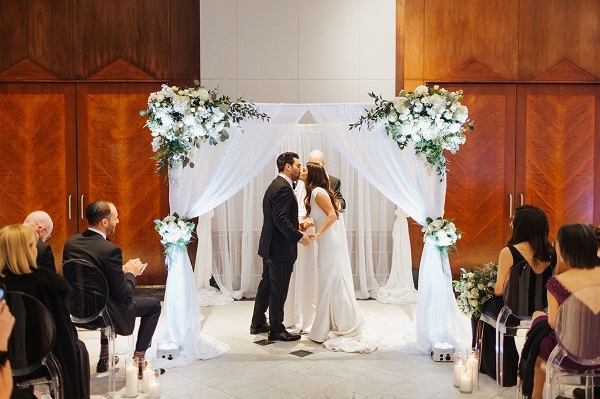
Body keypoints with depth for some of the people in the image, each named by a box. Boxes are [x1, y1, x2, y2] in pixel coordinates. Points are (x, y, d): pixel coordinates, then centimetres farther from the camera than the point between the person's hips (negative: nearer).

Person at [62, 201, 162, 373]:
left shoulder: (70, 242, -3)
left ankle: (104, 359, 39)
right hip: (102, 312, -7)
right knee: (154, 304, 12)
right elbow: (122, 294, -20)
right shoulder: (110, 250, -25)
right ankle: (138, 361, 17)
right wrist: (130, 273, 0)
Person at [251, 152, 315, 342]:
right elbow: (280, 218, -26)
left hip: (270, 246, 11)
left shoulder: (275, 185, 14)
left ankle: (258, 323, 30)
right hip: (281, 248, -11)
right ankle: (276, 330, 12)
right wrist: (299, 236, -23)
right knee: (278, 290, 0)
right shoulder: (283, 187, -18)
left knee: (267, 284, 19)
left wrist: (296, 225, 12)